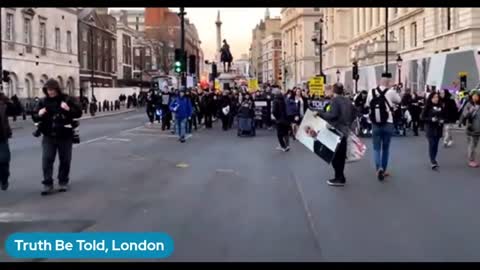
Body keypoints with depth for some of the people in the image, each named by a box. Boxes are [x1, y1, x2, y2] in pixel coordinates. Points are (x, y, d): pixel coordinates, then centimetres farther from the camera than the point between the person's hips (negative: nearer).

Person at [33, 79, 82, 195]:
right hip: (48, 137, 1)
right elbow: (35, 117, 7)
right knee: (46, 160, -5)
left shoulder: (67, 99, -4)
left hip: (65, 136, -1)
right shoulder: (43, 102, 3)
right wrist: (39, 115, -17)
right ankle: (48, 184, 1)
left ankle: (63, 182, 23)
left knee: (65, 160, 8)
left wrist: (69, 109, -24)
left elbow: (79, 112, -6)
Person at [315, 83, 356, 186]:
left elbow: (333, 115, -23)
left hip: (337, 131, -8)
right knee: (341, 155, 14)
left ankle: (339, 178, 1)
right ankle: (340, 177, 20)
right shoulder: (348, 100, 11)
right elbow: (354, 114, 15)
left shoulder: (335, 100, -12)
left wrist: (320, 113, -15)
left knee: (334, 155, 0)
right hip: (345, 130, 8)